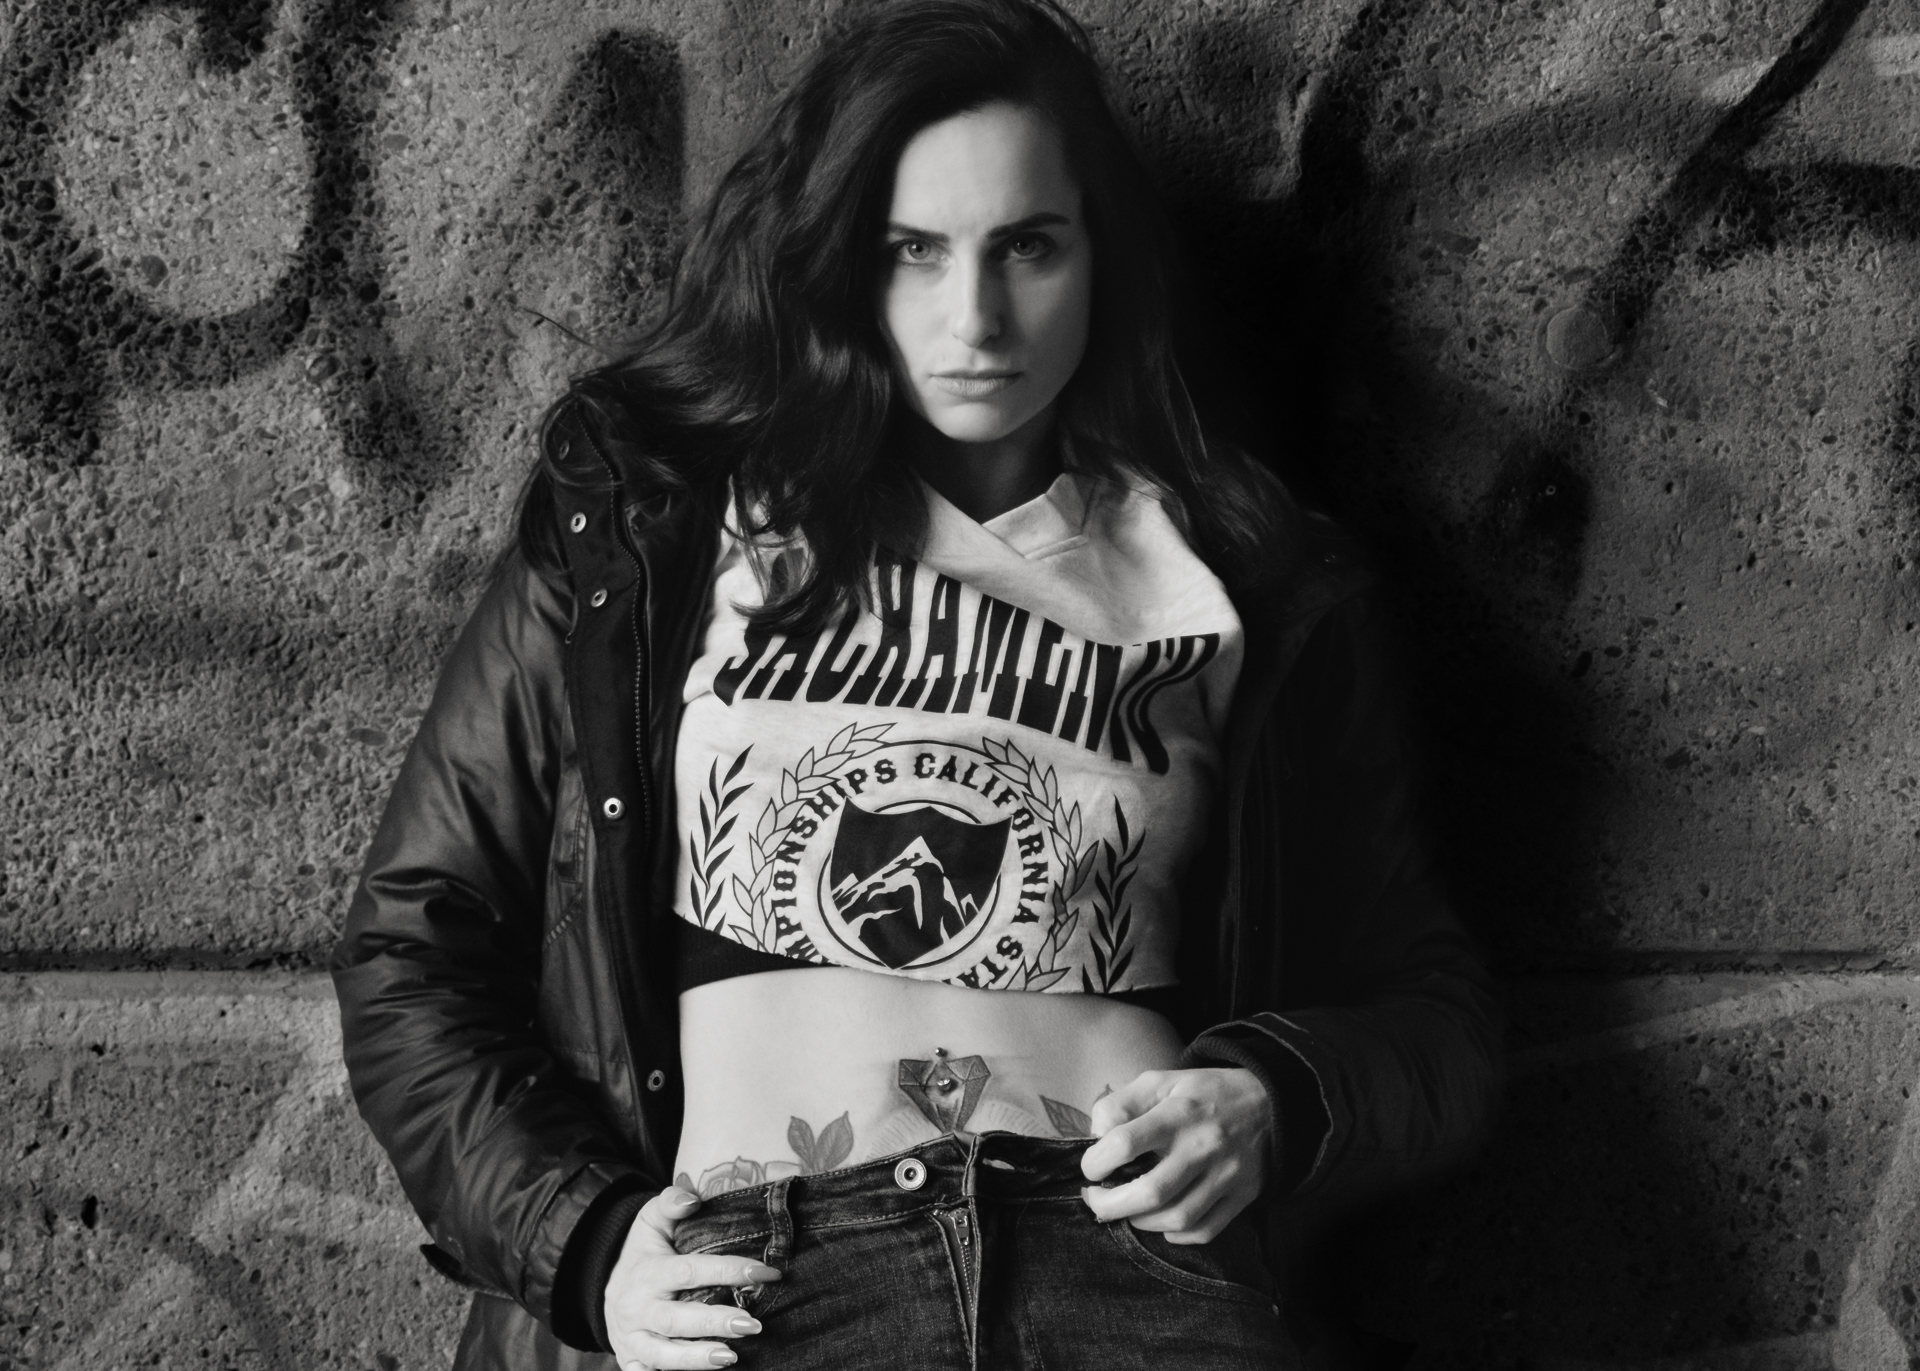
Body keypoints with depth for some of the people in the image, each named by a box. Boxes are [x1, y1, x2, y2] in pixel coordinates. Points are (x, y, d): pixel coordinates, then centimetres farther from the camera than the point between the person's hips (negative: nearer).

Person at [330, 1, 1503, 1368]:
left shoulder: (1253, 586, 19)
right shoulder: (645, 528, 16)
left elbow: (1431, 1007, 23)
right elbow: (410, 945, 17)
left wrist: (1275, 1103, 1)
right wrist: (582, 1234, 2)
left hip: (1137, 1258, 2)